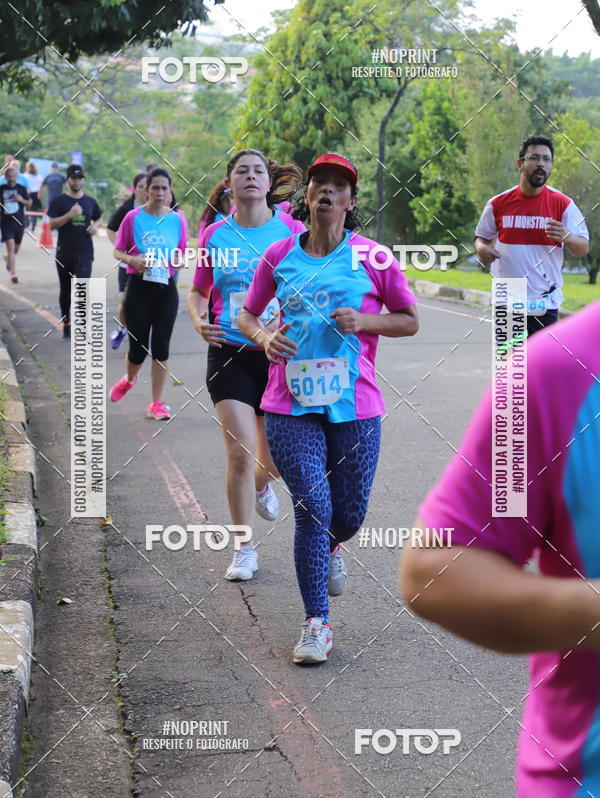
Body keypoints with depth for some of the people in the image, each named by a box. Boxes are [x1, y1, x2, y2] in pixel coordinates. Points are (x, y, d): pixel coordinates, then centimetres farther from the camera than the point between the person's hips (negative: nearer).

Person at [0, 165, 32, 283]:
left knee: (16, 248, 14)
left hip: (19, 222, 2)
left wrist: (22, 200, -12)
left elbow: (29, 204, 6)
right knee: (10, 247, -13)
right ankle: (13, 273, -13)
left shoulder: (21, 188, 0)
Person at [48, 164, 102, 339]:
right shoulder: (59, 201, 1)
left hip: (84, 253, 0)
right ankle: (66, 324, 25)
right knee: (65, 290, 11)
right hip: (64, 253, 0)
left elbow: (99, 218, 24)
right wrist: (70, 215, -20)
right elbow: (52, 224, -7)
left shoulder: (90, 201, 9)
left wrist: (96, 225, 1)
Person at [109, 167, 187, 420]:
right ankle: (129, 379, 37)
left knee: (161, 347, 0)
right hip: (138, 287, -1)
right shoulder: (133, 217, -4)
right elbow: (118, 251, 3)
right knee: (138, 348, 3)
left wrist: (179, 260, -12)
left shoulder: (178, 219, 2)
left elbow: (182, 255, 11)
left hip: (166, 288, 1)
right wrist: (132, 260, -17)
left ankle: (157, 403, 10)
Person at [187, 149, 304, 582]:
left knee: (275, 460, 10)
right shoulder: (215, 235, 2)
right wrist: (199, 321, -7)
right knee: (240, 455, -7)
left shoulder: (291, 229, -3)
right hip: (230, 355, 0)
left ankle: (261, 484, 50)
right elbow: (198, 292, 14)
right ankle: (244, 550, 8)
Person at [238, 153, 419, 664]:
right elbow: (247, 314, 17)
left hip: (355, 405, 0)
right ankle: (316, 624, 4)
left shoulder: (371, 257, 1)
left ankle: (330, 548, 47)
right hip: (291, 404, 0)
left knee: (350, 512, 8)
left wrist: (363, 321, -10)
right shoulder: (280, 255, 6)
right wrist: (264, 338, -5)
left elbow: (409, 321, 8)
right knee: (313, 509, -8)